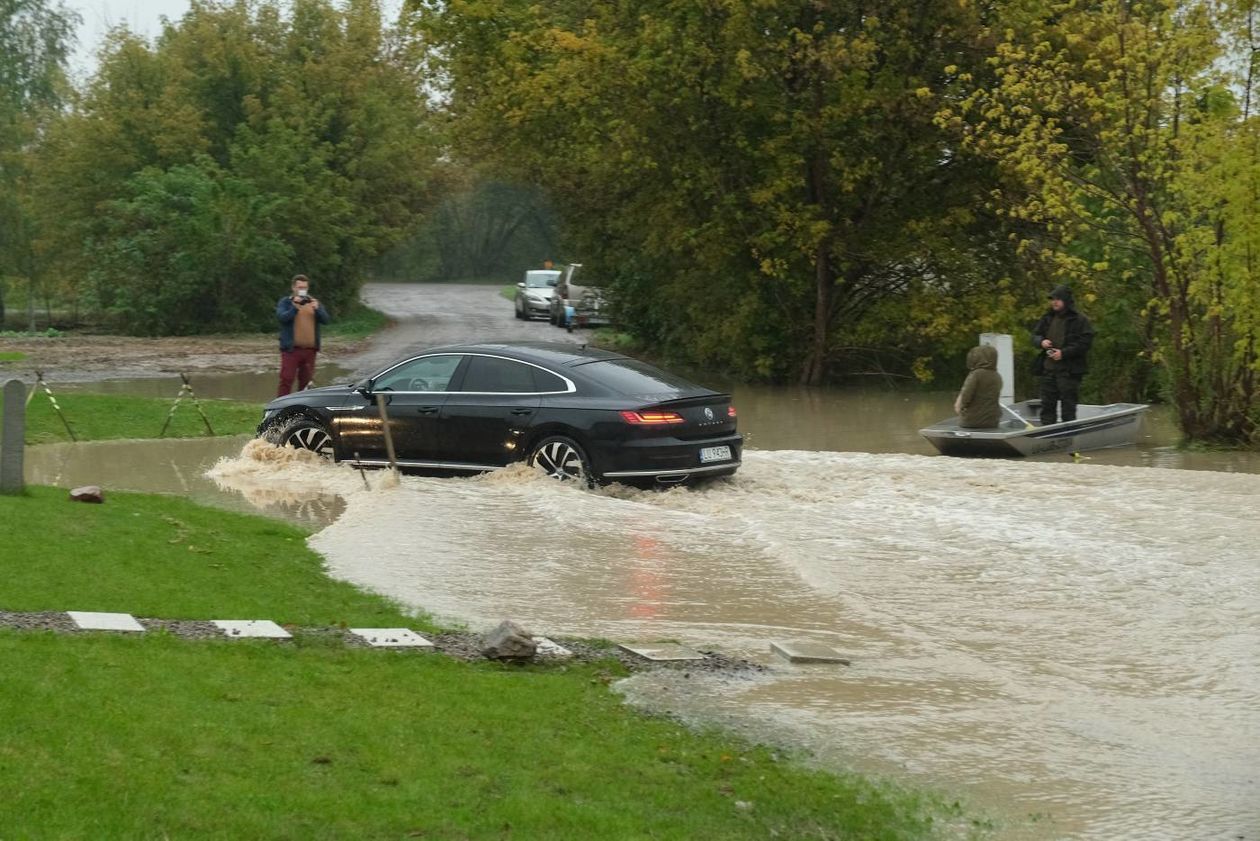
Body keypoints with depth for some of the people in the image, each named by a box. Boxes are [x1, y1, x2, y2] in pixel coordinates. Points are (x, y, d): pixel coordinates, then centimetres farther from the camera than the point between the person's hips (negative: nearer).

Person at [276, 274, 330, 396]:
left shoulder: (314, 302, 15)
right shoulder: (285, 302, 4)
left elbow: (326, 320, 2)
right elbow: (281, 317, -14)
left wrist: (317, 309, -16)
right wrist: (295, 307, -25)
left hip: (309, 349, 4)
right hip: (291, 349, -4)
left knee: (306, 381, 8)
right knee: (286, 380, -10)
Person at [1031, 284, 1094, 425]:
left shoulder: (1080, 321, -5)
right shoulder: (1047, 319, 14)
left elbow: (1084, 344, -11)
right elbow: (1035, 335, 20)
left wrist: (1064, 353, -19)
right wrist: (1041, 342, -4)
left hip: (1069, 371, -6)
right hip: (1048, 369, 6)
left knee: (1068, 405, -3)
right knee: (1047, 403, 9)